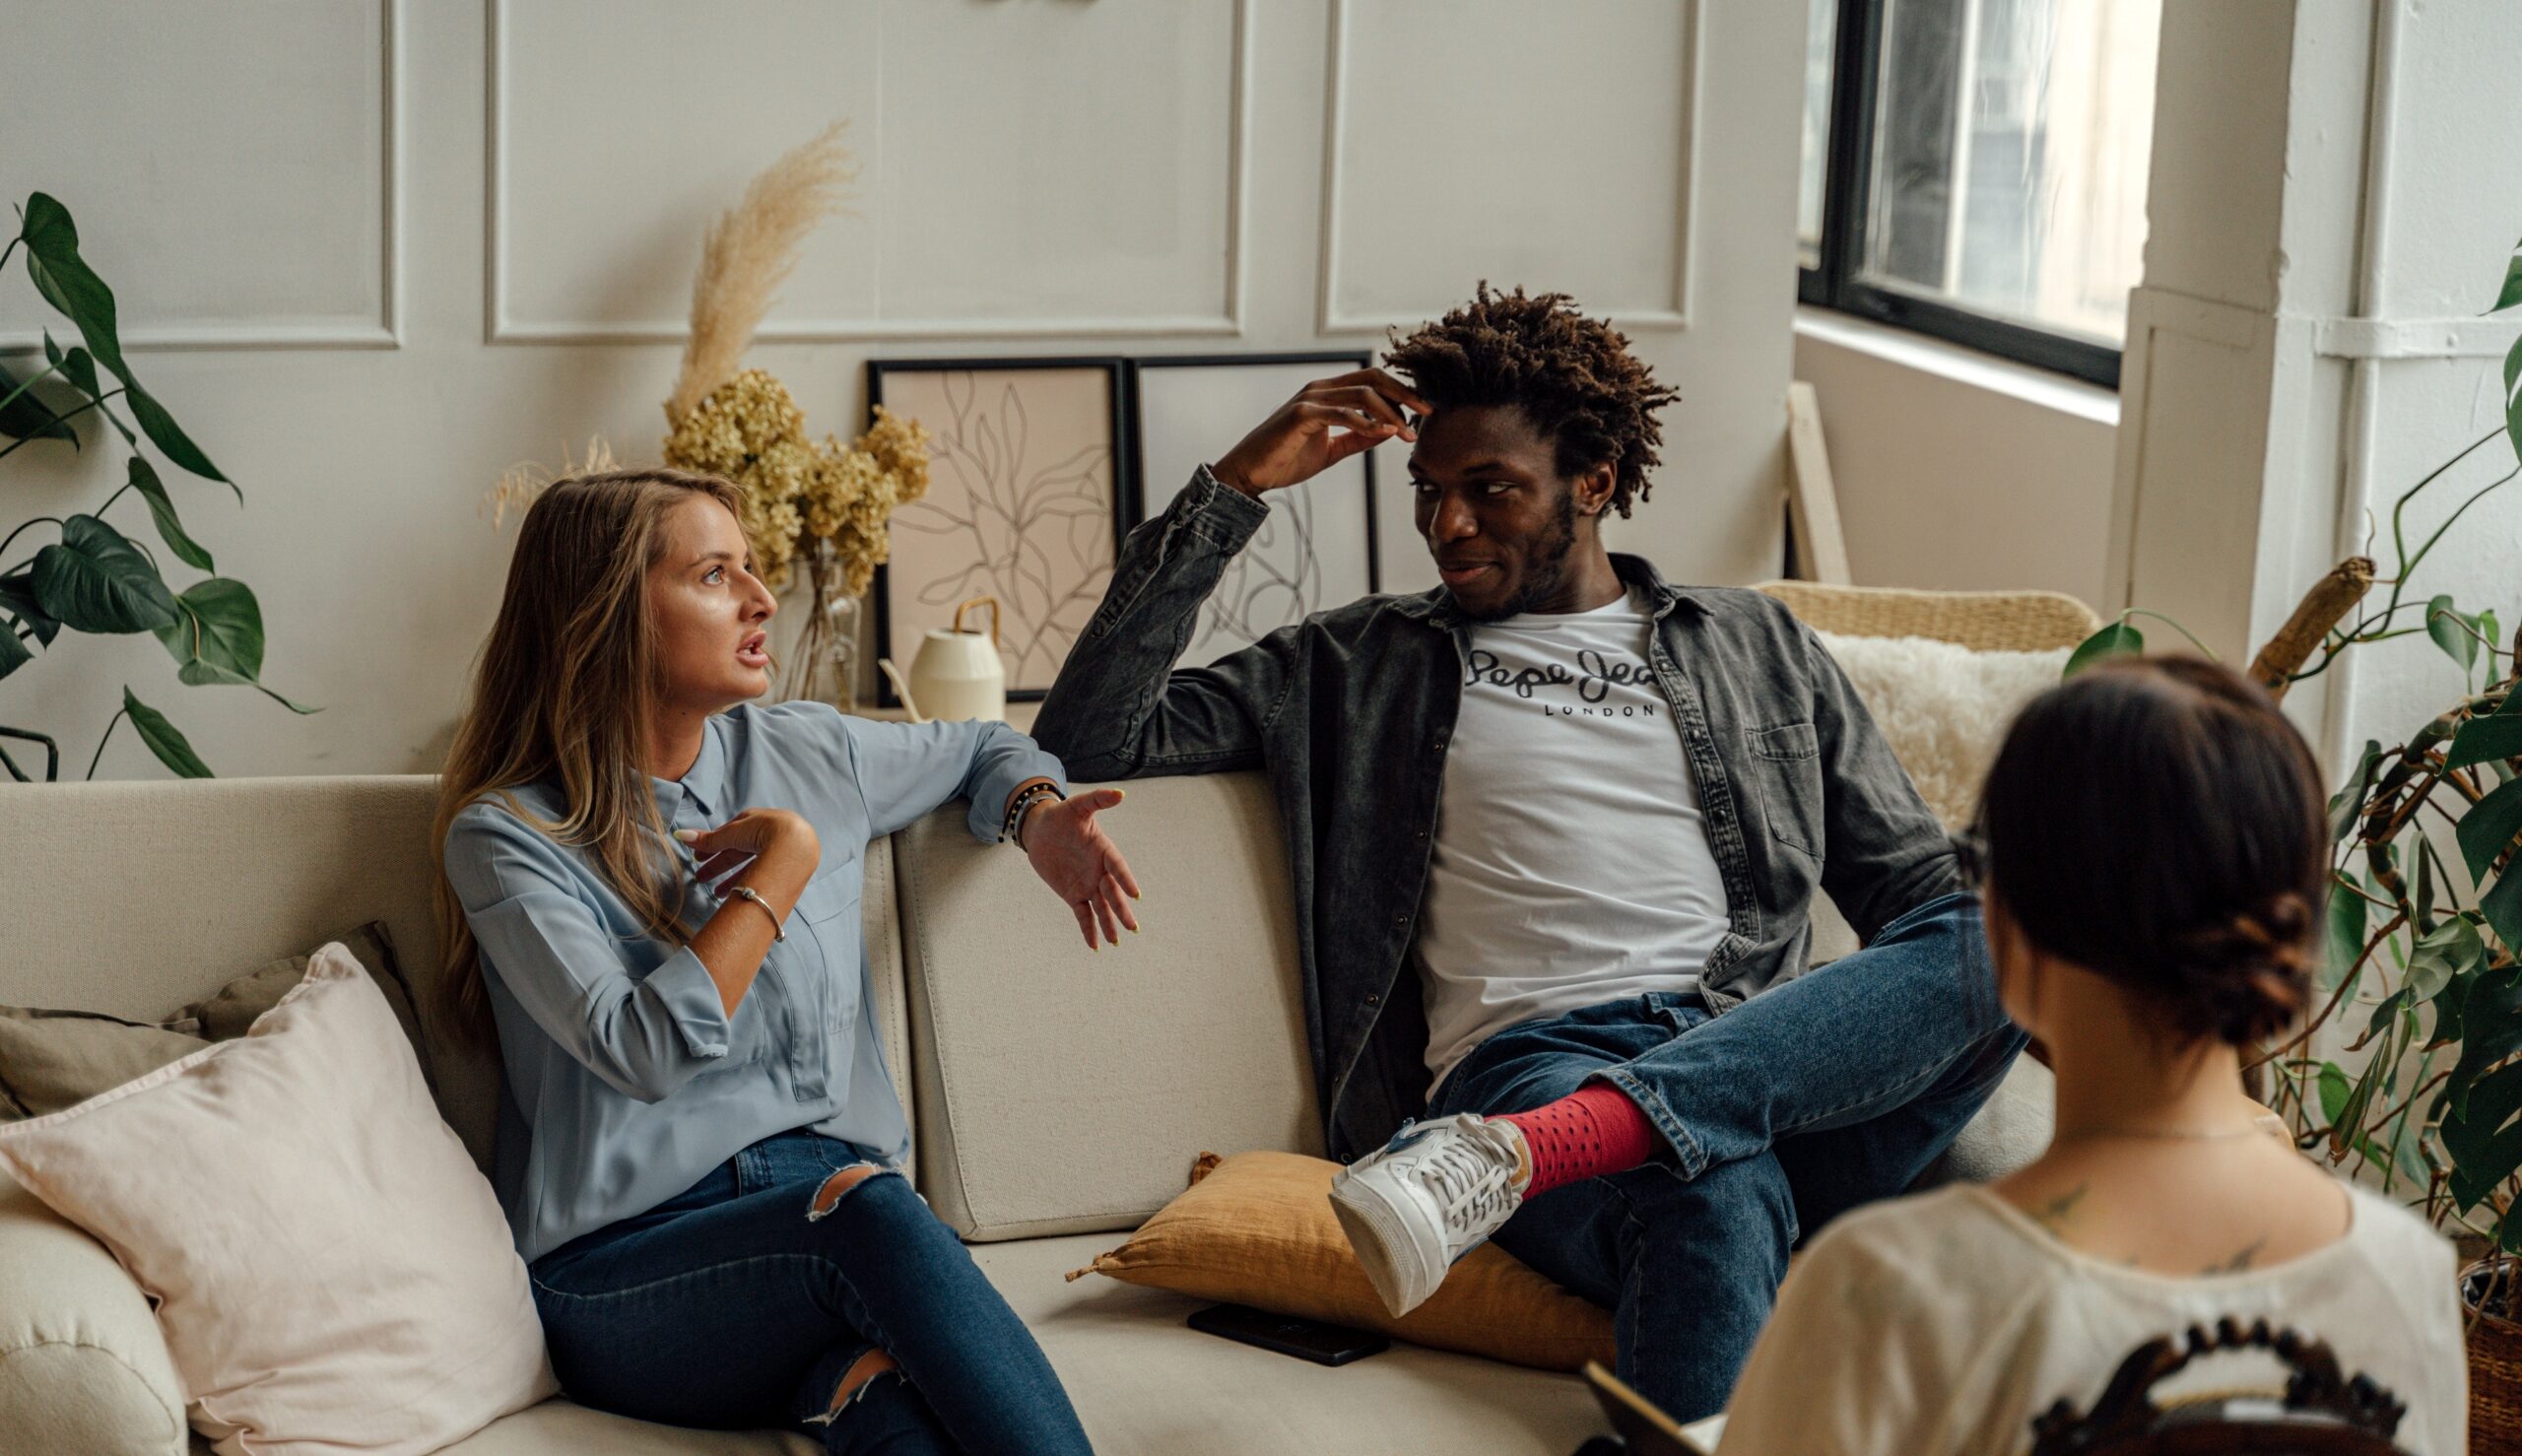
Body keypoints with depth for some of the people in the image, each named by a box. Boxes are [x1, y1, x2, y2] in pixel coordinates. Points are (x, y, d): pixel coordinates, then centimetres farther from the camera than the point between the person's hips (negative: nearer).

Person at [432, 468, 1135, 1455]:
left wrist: (1037, 816, 10)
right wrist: (786, 856, -9)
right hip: (624, 1265, -4)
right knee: (865, 1207, -38)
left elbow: (982, 749, 34)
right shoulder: (507, 835, -3)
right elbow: (647, 1050, -17)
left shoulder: (807, 754, 13)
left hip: (831, 1200, 4)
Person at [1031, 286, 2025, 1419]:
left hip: (1772, 1060, 4)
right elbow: (1087, 746, 13)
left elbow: (1914, 881, 24)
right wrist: (1235, 487, 8)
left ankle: (1528, 1153, -42)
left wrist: (1981, 970, 0)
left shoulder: (1756, 647, 26)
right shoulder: (1361, 666, 22)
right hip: (1534, 1059, -3)